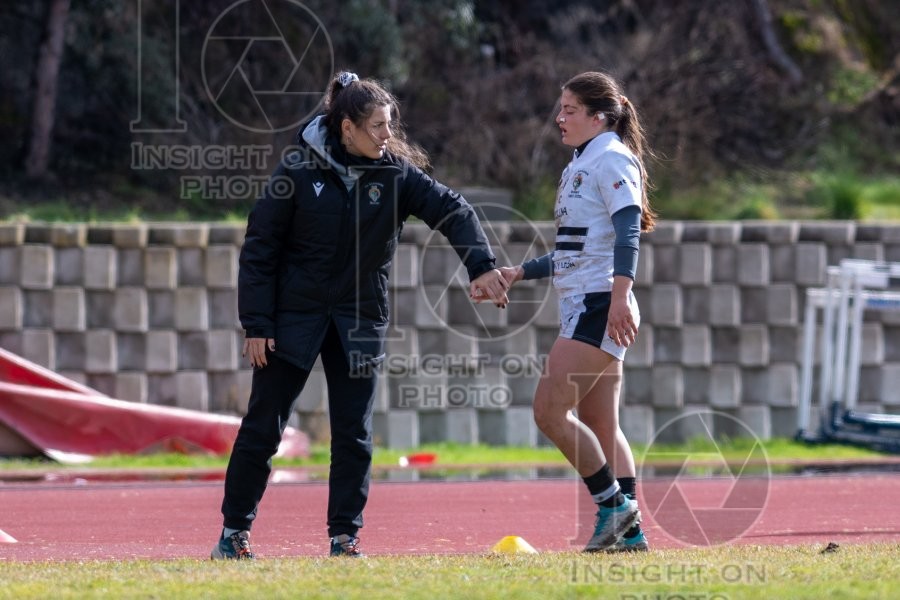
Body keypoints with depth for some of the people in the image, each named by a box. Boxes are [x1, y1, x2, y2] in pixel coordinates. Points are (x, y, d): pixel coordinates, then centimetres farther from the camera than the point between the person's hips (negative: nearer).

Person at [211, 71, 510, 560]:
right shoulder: (300, 170, -10)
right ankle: (234, 531, 11)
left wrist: (481, 264, -30)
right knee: (262, 427, 1)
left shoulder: (395, 172, -2)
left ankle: (344, 536, 10)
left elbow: (450, 209, -12)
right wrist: (256, 324, -10)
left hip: (360, 318, 3)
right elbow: (260, 246, -7)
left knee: (354, 434, 2)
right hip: (294, 314, -3)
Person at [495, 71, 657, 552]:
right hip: (581, 307, 10)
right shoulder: (580, 166, 21)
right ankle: (629, 530, 7)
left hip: (600, 306, -10)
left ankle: (613, 504, -9)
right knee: (599, 427, 7)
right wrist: (520, 273, 24)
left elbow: (628, 232, -21)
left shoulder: (611, 160, -8)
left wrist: (620, 296, -32)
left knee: (550, 412, -14)